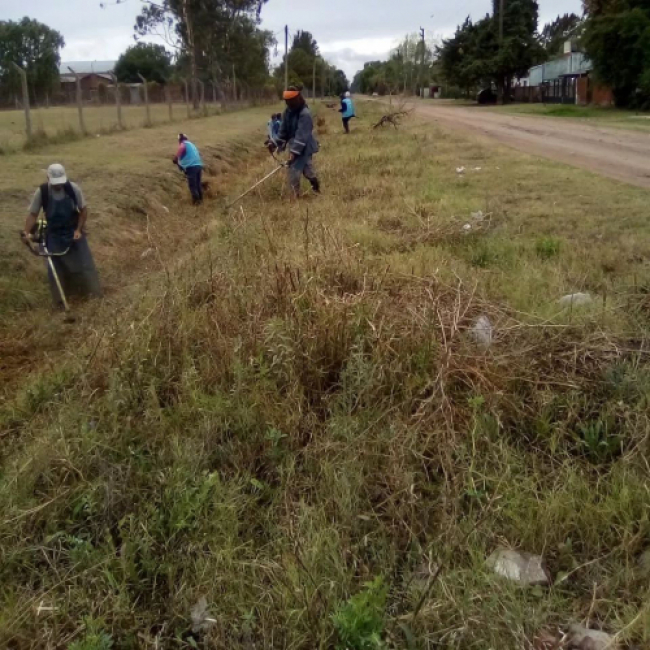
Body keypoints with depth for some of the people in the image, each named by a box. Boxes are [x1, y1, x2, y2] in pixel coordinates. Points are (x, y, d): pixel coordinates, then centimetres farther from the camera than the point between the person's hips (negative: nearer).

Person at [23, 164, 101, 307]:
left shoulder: (73, 188, -18)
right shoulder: (41, 192, -18)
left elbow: (84, 210, -7)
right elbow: (33, 214, -10)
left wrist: (78, 229, -13)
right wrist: (27, 232, -24)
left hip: (74, 231, 0)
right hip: (53, 234, 0)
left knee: (83, 262, 5)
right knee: (55, 268, 3)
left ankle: (90, 291, 23)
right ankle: (60, 299, 17)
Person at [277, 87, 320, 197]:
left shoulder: (305, 114, -23)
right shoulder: (289, 111, 2)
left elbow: (302, 135, -28)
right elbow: (284, 128, 11)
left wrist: (294, 151, -32)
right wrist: (280, 142, 6)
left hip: (304, 148, -8)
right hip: (295, 145, 8)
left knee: (294, 170, -10)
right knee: (307, 168, 18)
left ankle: (295, 195, 0)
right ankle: (316, 188, 33)